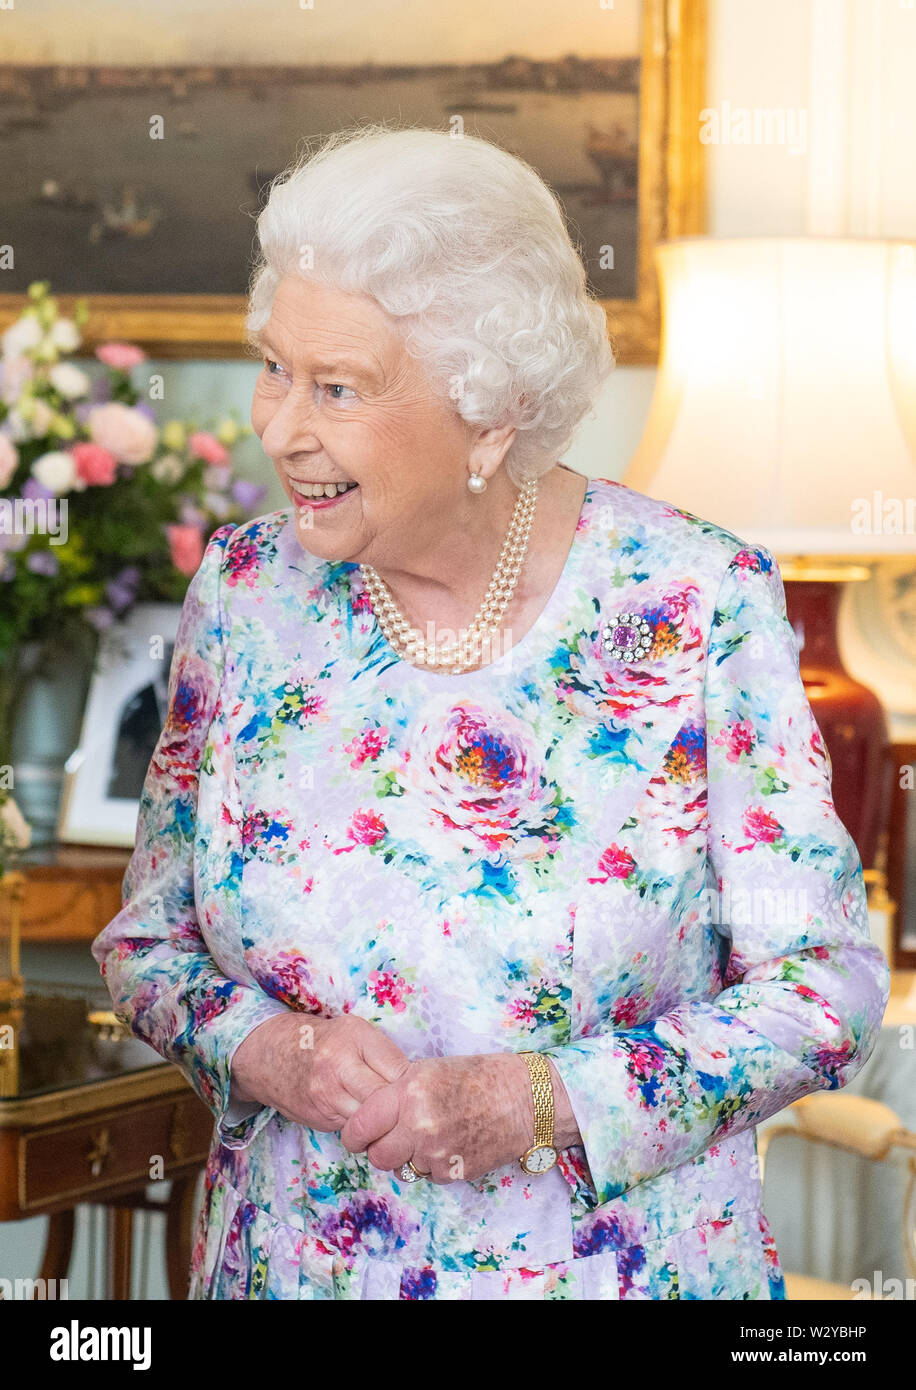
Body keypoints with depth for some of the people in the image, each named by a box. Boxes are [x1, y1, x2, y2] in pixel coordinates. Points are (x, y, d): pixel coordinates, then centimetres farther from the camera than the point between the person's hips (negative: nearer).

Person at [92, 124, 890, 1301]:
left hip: (622, 1267, -2)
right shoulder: (247, 589, -5)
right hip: (289, 1258, 2)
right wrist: (271, 1053, -16)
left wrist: (539, 1103, -22)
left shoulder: (697, 606, -14)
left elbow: (824, 986, -10)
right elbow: (146, 941, 4)